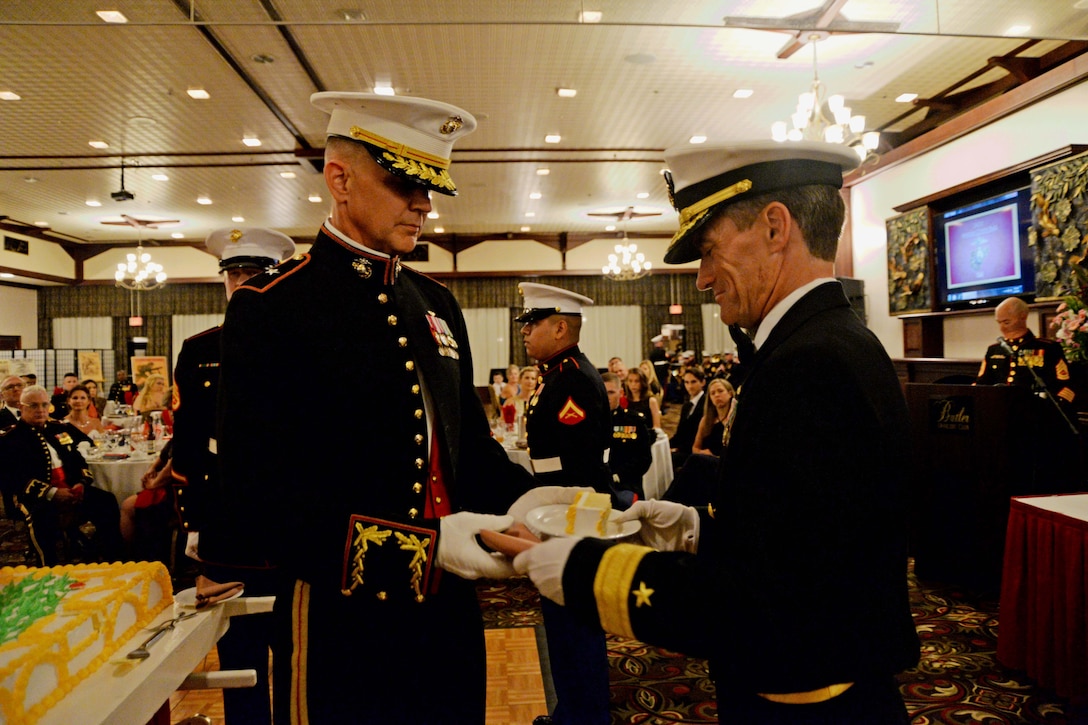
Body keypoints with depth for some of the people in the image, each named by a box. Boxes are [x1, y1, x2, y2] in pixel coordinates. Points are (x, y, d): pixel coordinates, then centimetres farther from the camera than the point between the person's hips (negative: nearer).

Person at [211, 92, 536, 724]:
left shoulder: (439, 304, 8)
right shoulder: (269, 309, -11)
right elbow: (260, 499, -17)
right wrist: (424, 545, -24)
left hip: (450, 618, 6)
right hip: (341, 631, -6)